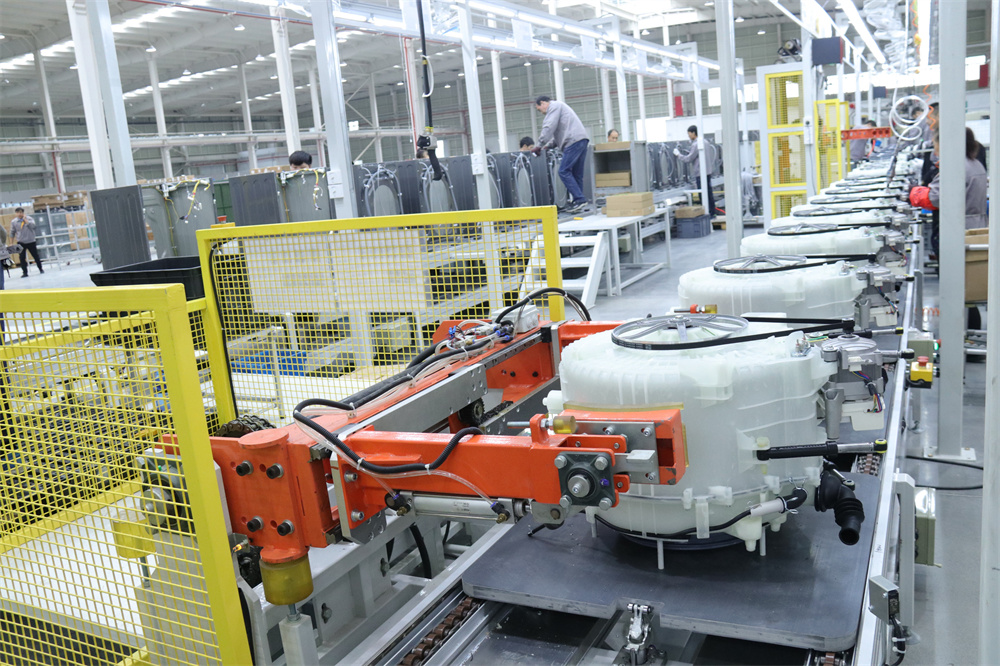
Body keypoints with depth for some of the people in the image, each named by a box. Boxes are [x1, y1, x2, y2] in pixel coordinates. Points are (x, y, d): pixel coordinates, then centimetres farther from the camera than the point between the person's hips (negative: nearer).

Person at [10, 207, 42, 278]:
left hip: (31, 241, -1)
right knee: (22, 257, -3)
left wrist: (25, 220, -16)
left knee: (35, 255, 8)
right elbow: (12, 232, 7)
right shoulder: (13, 222, 2)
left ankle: (40, 269, 23)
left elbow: (32, 225, -19)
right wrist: (12, 242, 5)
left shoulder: (29, 218, -2)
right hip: (20, 242, 1)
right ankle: (25, 272, 2)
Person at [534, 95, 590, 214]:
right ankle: (578, 202, 11)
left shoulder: (554, 106, 1)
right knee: (576, 174, 10)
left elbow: (549, 127, -10)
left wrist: (540, 145, -6)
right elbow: (559, 131, 31)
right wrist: (549, 145, 20)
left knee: (564, 171, -11)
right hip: (581, 141, 10)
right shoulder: (559, 106, 32)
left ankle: (579, 200, -17)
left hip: (574, 141, -10)